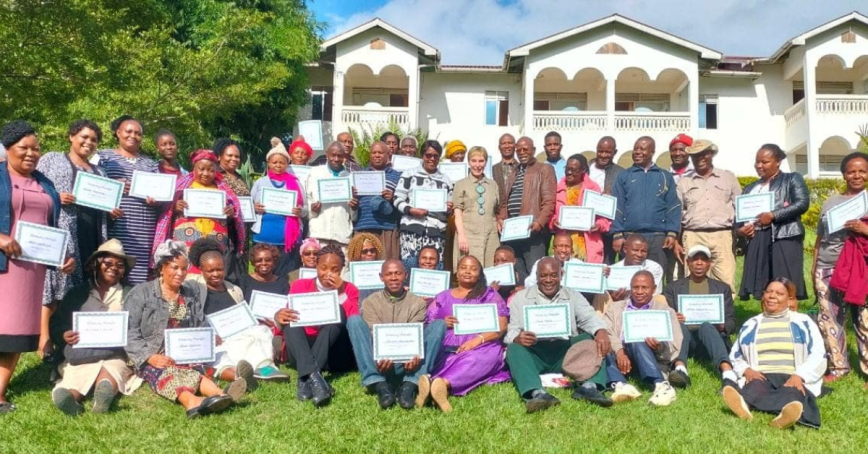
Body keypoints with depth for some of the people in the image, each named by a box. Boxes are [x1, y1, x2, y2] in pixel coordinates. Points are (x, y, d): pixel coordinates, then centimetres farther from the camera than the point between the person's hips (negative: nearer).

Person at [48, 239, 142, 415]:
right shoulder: (77, 293, 20)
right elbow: (56, 324, 15)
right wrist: (64, 336, -7)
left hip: (115, 355, -1)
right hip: (81, 355, 2)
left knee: (110, 368, -36)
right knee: (77, 374, -33)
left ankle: (105, 392, -68)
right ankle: (70, 396, -64)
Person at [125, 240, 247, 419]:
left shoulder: (193, 293, 15)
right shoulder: (141, 293, 5)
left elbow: (201, 328, 11)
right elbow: (129, 332, -3)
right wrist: (150, 357, -18)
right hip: (152, 358, -3)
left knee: (196, 369, -33)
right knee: (166, 373, -37)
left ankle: (218, 395, -65)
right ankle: (192, 400, -69)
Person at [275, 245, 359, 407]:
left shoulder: (349, 290, 8)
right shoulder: (299, 286, 11)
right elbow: (289, 315, 1)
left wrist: (341, 294, -14)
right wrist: (279, 316, -23)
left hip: (333, 352, -1)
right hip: (300, 353, 1)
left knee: (338, 311, -24)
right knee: (290, 319, -24)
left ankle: (306, 379, -40)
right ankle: (313, 377, -49)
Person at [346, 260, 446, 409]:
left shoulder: (418, 302, 11)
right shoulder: (370, 302, 9)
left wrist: (414, 354, -30)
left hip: (407, 362, 1)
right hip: (380, 361, 0)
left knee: (439, 324, -18)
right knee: (354, 320, -20)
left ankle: (410, 384, -34)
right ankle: (379, 383, -32)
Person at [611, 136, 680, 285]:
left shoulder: (665, 177, 13)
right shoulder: (624, 176, 11)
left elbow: (673, 207, 6)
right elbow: (617, 206, 4)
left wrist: (672, 233, -6)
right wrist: (617, 234, -6)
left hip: (659, 237, 0)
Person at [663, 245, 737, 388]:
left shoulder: (722, 288, 23)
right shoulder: (673, 287, 21)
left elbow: (731, 322, 16)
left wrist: (722, 325, -9)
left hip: (710, 334, 0)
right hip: (683, 335, 0)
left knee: (706, 325, -35)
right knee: (679, 326, -34)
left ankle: (727, 372, -58)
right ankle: (680, 369, -60)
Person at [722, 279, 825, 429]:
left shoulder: (803, 322, 17)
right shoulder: (750, 325, 23)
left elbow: (818, 356, 7)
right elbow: (734, 356, 23)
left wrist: (799, 376, -13)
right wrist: (746, 370, -1)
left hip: (792, 379, -2)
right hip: (760, 377, 2)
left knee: (792, 393, -39)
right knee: (756, 389, -36)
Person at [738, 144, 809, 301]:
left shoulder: (792, 179, 10)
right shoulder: (750, 188, 24)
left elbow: (802, 203, -5)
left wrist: (773, 215, -13)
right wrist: (740, 229, 1)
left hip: (784, 237, -5)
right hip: (755, 240, 5)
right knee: (762, 290, 0)